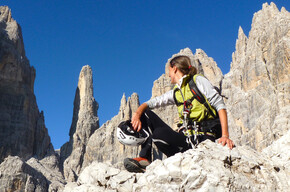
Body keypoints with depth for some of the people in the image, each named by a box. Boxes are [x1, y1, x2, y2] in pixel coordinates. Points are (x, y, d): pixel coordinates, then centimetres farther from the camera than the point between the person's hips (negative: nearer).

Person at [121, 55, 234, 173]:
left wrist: (225, 135, -19)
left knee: (158, 134, -30)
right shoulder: (175, 93, 20)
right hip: (186, 135, 7)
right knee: (145, 114, 7)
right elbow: (150, 103, 14)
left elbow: (219, 104, -7)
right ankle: (144, 159, -5)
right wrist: (137, 114, -9)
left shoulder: (198, 80, 1)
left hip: (202, 139, -7)